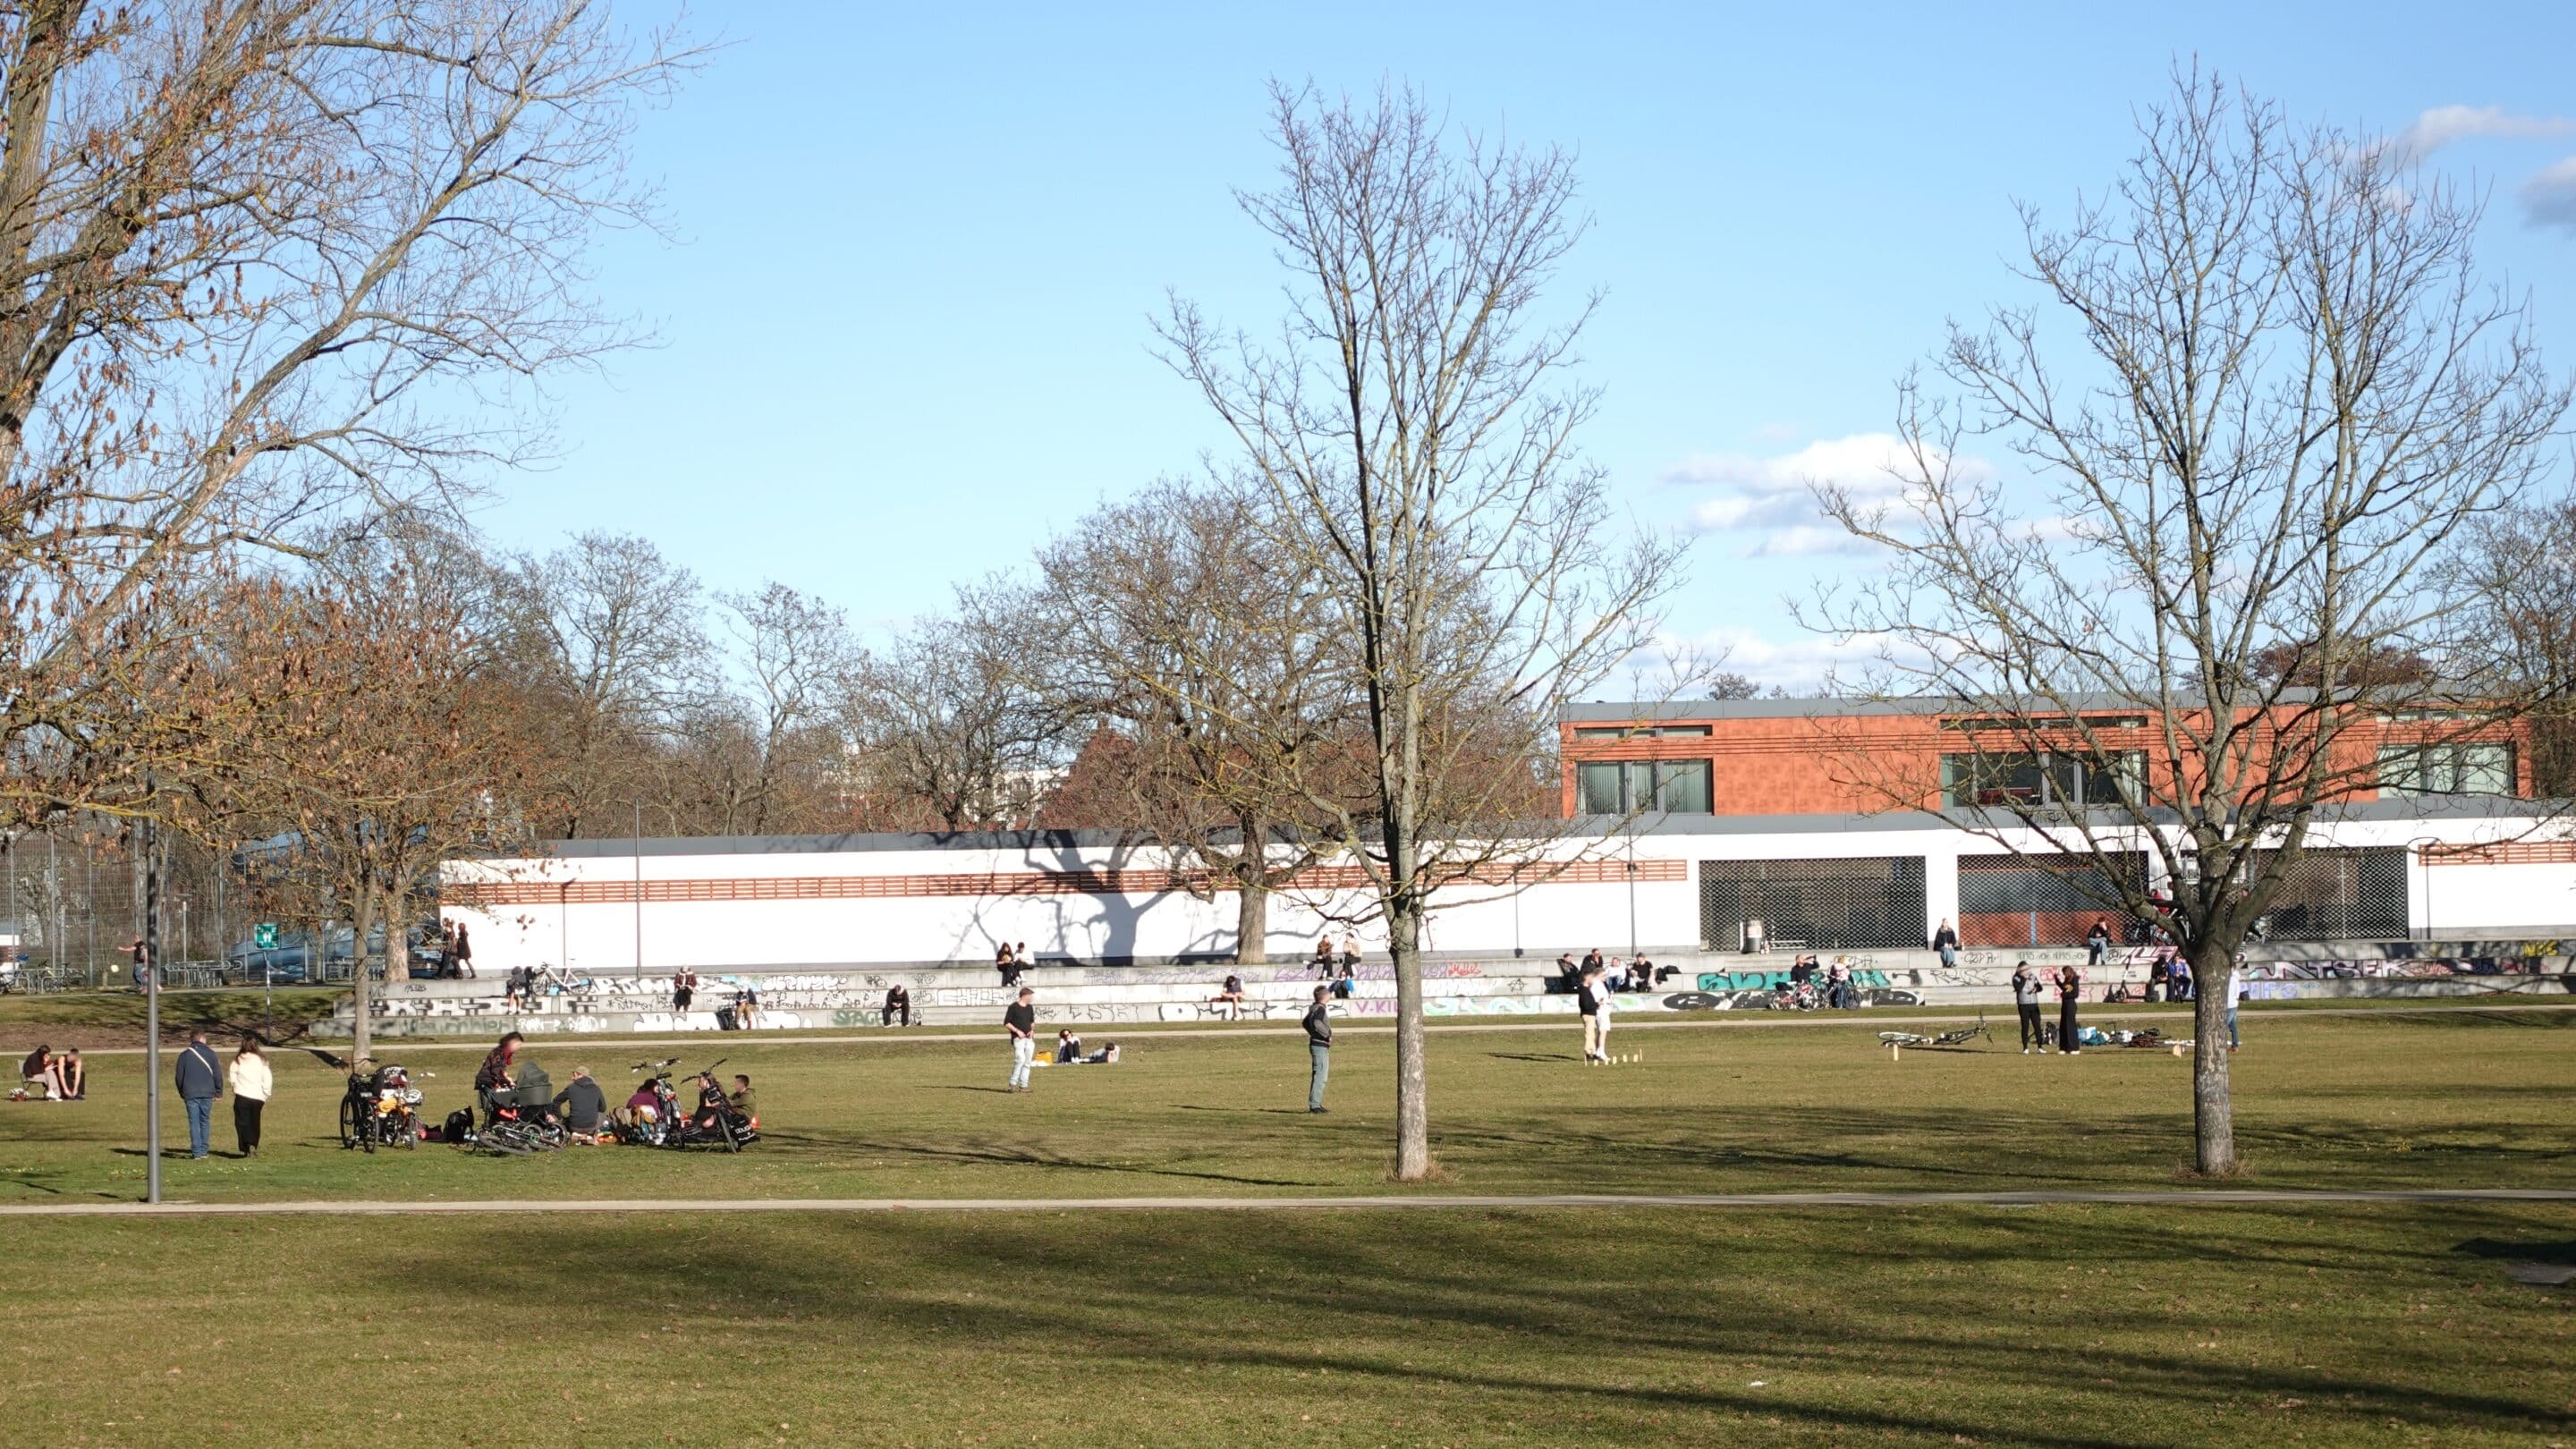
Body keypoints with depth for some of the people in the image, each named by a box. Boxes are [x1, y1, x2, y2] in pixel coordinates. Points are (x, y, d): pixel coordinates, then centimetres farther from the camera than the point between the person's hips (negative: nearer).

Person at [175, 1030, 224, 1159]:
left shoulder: (184, 1055, 3)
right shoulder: (210, 1054, 2)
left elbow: (179, 1076, 7)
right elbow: (218, 1074, 2)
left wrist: (182, 1093, 18)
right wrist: (219, 1092, 10)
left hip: (190, 1094, 0)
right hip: (207, 1094, 0)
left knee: (194, 1123, 0)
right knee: (205, 1121, 10)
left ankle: (197, 1152, -6)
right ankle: (204, 1150, 8)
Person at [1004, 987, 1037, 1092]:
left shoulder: (1030, 1008, 15)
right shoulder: (1013, 1007, -5)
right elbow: (1006, 1023, -5)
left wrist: (1032, 1030, 7)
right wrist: (1017, 1031, -15)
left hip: (1029, 1039, 7)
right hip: (1018, 1038, -7)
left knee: (1027, 1063, 3)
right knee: (1020, 1059, -20)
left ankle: (1023, 1086, 7)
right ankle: (1013, 1084, -12)